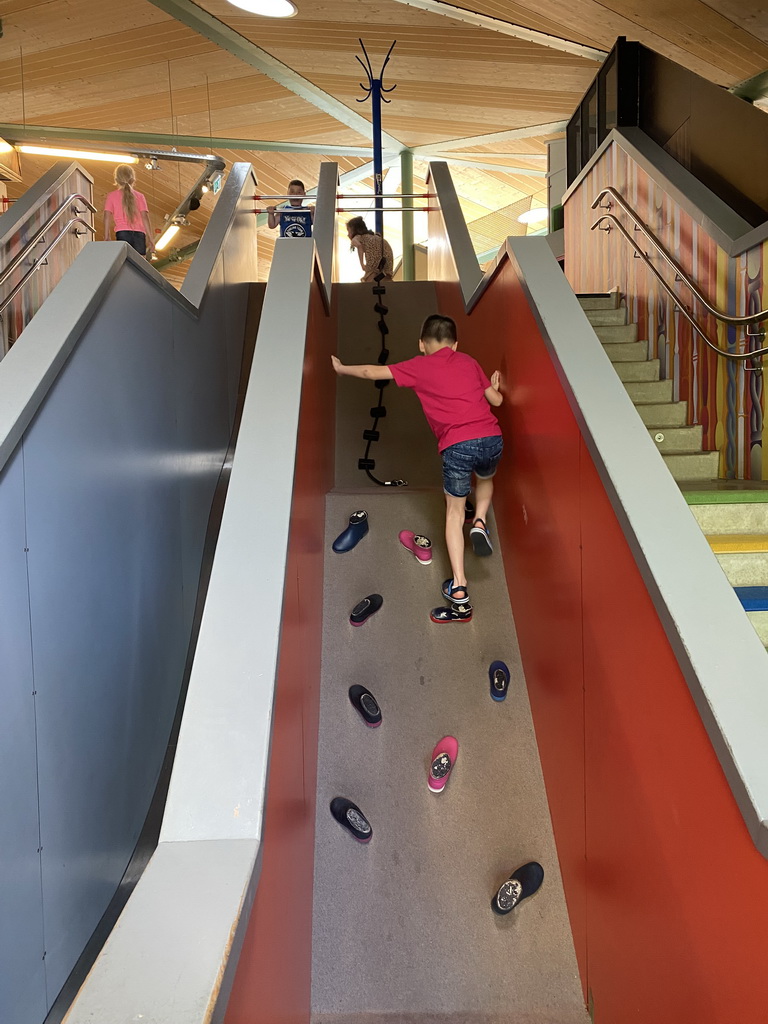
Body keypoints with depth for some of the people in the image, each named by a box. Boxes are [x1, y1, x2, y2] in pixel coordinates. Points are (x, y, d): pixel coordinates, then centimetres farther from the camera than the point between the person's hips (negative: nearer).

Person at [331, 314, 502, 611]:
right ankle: (479, 521, 15)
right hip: (492, 438, 3)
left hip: (457, 446, -3)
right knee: (485, 479, 39)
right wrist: (494, 386, 47)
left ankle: (458, 585, 9)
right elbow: (496, 400, 23)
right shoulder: (469, 361, 21)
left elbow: (372, 372, 16)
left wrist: (342, 369, 34)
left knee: (454, 511, 14)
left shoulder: (420, 366, 11)